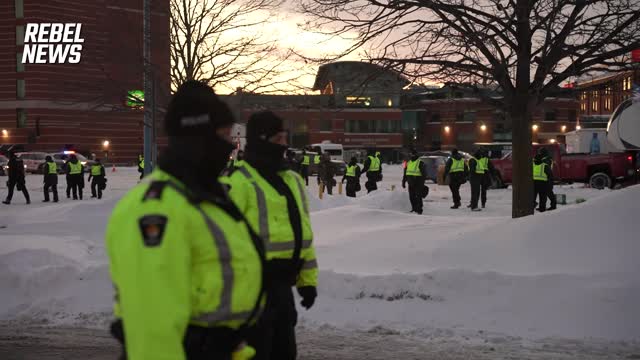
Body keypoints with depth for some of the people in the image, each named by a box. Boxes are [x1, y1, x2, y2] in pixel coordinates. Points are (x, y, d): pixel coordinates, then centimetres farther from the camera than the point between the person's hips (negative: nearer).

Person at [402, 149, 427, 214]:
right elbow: (405, 174, 21)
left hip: (418, 184, -6)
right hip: (411, 184, 6)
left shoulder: (420, 163, -5)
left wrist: (422, 182, -16)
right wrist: (403, 182, 19)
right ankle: (414, 208, 21)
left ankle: (419, 210, -6)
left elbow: (424, 174, -9)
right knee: (412, 197, 9)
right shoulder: (408, 163, 15)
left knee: (418, 197, -8)